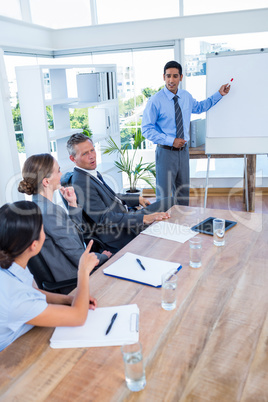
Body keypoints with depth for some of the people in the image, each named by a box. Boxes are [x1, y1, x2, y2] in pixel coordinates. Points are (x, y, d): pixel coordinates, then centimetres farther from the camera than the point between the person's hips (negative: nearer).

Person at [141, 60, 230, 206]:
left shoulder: (186, 97, 6)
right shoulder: (155, 100, -12)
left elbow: (199, 107, 27)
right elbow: (146, 129, -14)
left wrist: (219, 94, 20)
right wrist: (171, 141, -20)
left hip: (183, 150, 5)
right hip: (166, 152, -5)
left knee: (183, 194, 17)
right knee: (164, 196, 1)